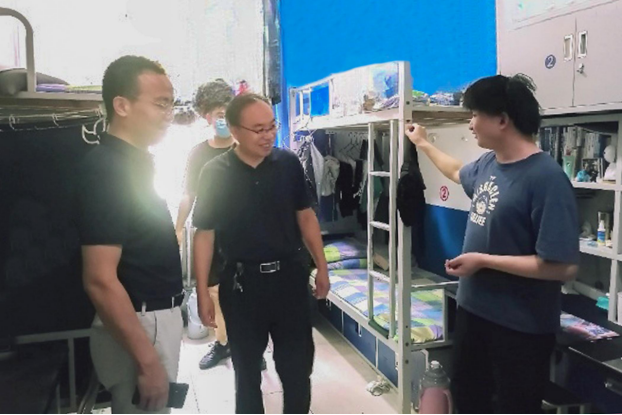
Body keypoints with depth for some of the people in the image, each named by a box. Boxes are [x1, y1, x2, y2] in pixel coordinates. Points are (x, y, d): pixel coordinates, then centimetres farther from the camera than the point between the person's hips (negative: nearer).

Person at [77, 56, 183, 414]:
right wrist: (147, 360, -23)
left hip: (158, 315, 9)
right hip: (138, 325, -9)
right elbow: (100, 280, -25)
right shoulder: (107, 169, -21)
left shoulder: (135, 162, 8)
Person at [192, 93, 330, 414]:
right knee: (247, 368, 17)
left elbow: (305, 217, 6)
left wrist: (321, 267, 6)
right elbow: (204, 234, -5)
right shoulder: (214, 174, -9)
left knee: (298, 366, 13)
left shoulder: (288, 163, -3)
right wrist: (203, 293, -6)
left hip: (290, 275, 2)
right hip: (242, 282, -1)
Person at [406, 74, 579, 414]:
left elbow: (564, 267, -28)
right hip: (473, 308, 8)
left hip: (521, 325, -8)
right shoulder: (488, 163, 0)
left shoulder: (546, 179, -25)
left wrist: (483, 261, -23)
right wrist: (423, 143, 33)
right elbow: (458, 173, 25)